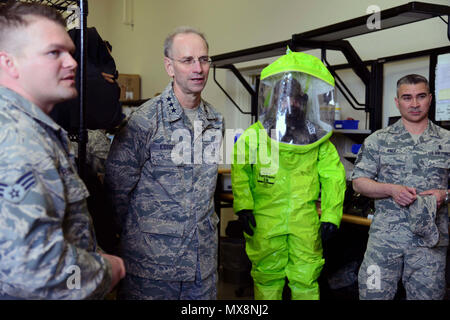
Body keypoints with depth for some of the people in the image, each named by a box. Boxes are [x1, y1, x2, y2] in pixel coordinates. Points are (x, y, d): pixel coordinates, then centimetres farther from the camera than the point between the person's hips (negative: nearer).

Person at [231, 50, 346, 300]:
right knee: (267, 275, 11)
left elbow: (333, 177, 6)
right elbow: (240, 173, 4)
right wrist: (243, 207, -4)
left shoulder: (318, 141, 2)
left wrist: (330, 216, 1)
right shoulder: (253, 136, -1)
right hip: (265, 221, 0)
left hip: (305, 220, 1)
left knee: (305, 279, 8)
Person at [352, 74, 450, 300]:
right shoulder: (378, 140, 6)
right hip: (384, 236, -1)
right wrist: (392, 190, -13)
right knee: (374, 293, 1)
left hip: (430, 238, 1)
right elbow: (358, 182, 3)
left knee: (426, 295, 7)